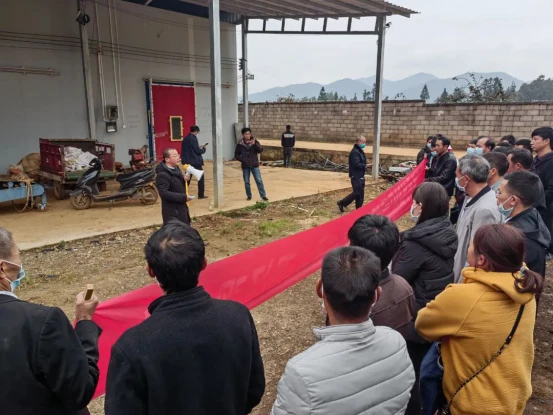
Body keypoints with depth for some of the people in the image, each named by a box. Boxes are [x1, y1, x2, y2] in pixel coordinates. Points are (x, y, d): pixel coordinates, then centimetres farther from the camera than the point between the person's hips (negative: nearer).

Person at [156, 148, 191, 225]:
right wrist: (183, 197, -28)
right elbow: (164, 193, -29)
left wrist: (185, 180, 0)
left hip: (181, 208, 10)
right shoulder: (162, 175, -21)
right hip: (172, 211, -10)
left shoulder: (176, 169, 9)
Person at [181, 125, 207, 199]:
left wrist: (199, 147, 16)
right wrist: (203, 149, 4)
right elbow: (198, 151, -15)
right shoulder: (193, 138, -15)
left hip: (187, 162, 8)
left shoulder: (185, 139, 11)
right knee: (200, 178, 4)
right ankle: (201, 195, 6)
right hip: (195, 162, -8)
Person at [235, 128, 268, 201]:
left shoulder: (255, 142, -1)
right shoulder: (240, 144, -1)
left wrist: (254, 144, -30)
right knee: (246, 182, 8)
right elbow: (236, 155, 6)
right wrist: (242, 160, -10)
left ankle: (263, 196, 2)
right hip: (245, 166, 1)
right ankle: (249, 196, 23)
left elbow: (260, 150, -14)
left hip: (254, 165, -1)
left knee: (259, 181, -3)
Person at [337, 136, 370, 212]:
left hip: (361, 176, 10)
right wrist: (365, 166, -14)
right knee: (356, 193, -10)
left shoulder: (361, 151, 16)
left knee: (361, 194, 11)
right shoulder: (355, 152, -17)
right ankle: (341, 203, 3)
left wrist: (364, 166, 3)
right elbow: (356, 164, -24)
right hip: (356, 176, -10)